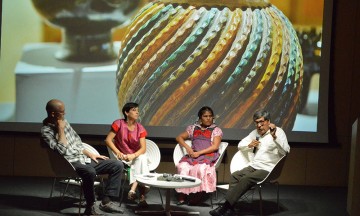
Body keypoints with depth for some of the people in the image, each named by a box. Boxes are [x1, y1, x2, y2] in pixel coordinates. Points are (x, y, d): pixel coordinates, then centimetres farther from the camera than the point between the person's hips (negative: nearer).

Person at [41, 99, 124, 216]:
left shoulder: (63, 121, 12)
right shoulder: (46, 131, -11)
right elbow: (62, 150, -22)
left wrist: (89, 154, 11)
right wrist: (61, 130, -17)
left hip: (84, 158, 8)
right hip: (71, 163, -8)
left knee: (118, 165, -4)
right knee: (90, 172, -40)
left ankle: (106, 201, -10)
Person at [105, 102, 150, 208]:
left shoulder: (140, 128, 0)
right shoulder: (119, 124, -6)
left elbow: (143, 148, -9)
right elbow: (108, 140, -11)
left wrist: (133, 156, -28)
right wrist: (117, 152, -24)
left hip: (136, 156, 2)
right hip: (123, 157, -2)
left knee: (142, 158, -32)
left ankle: (133, 189, -38)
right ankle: (142, 195, -34)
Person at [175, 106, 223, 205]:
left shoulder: (216, 130, 10)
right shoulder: (193, 128, 20)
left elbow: (215, 146, -2)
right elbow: (179, 137, 20)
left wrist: (199, 153, -12)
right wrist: (187, 147, 0)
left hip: (208, 155, -3)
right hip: (193, 155, 3)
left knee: (201, 168, -37)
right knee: (183, 166, -31)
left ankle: (198, 195, -23)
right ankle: (182, 195, -25)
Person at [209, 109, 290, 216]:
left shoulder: (278, 131, -3)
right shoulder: (255, 132, 18)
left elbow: (285, 151, -18)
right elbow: (240, 145, 25)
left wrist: (274, 136, -31)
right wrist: (249, 145, 3)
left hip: (268, 170, -7)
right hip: (254, 166, 7)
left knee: (245, 179, -29)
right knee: (234, 176, -19)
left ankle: (226, 206, -27)